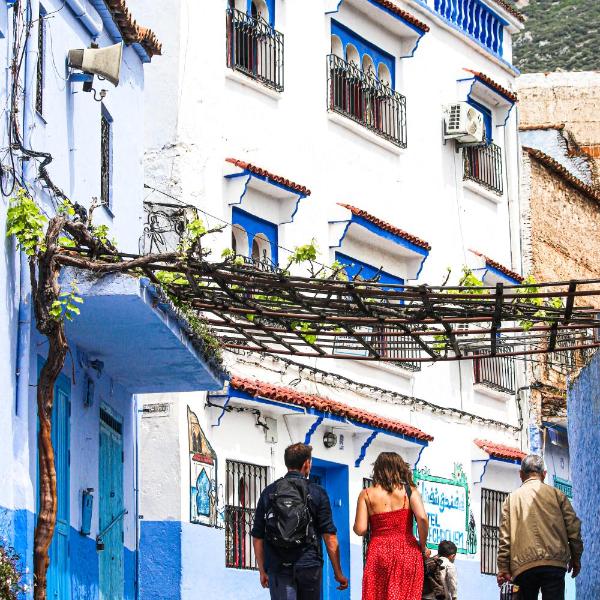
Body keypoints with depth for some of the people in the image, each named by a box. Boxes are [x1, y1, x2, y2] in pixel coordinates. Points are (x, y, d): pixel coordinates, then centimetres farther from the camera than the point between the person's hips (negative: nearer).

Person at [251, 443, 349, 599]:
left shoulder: (268, 492, 7)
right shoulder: (317, 493, 1)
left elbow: (257, 538, 6)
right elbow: (330, 537, -3)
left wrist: (262, 571, 15)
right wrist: (338, 573, 3)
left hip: (278, 568, 1)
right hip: (309, 567, -1)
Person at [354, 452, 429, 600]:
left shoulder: (367, 494, 5)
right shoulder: (409, 491, 4)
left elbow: (360, 529, -2)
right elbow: (422, 518, -10)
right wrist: (423, 547, 3)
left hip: (378, 551, 0)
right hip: (407, 552, 0)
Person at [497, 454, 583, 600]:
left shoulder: (512, 499, 11)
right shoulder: (556, 494, 10)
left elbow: (505, 537, 4)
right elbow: (573, 527, 6)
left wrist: (503, 568, 4)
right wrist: (576, 558, 16)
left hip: (523, 565, 1)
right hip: (554, 561, -1)